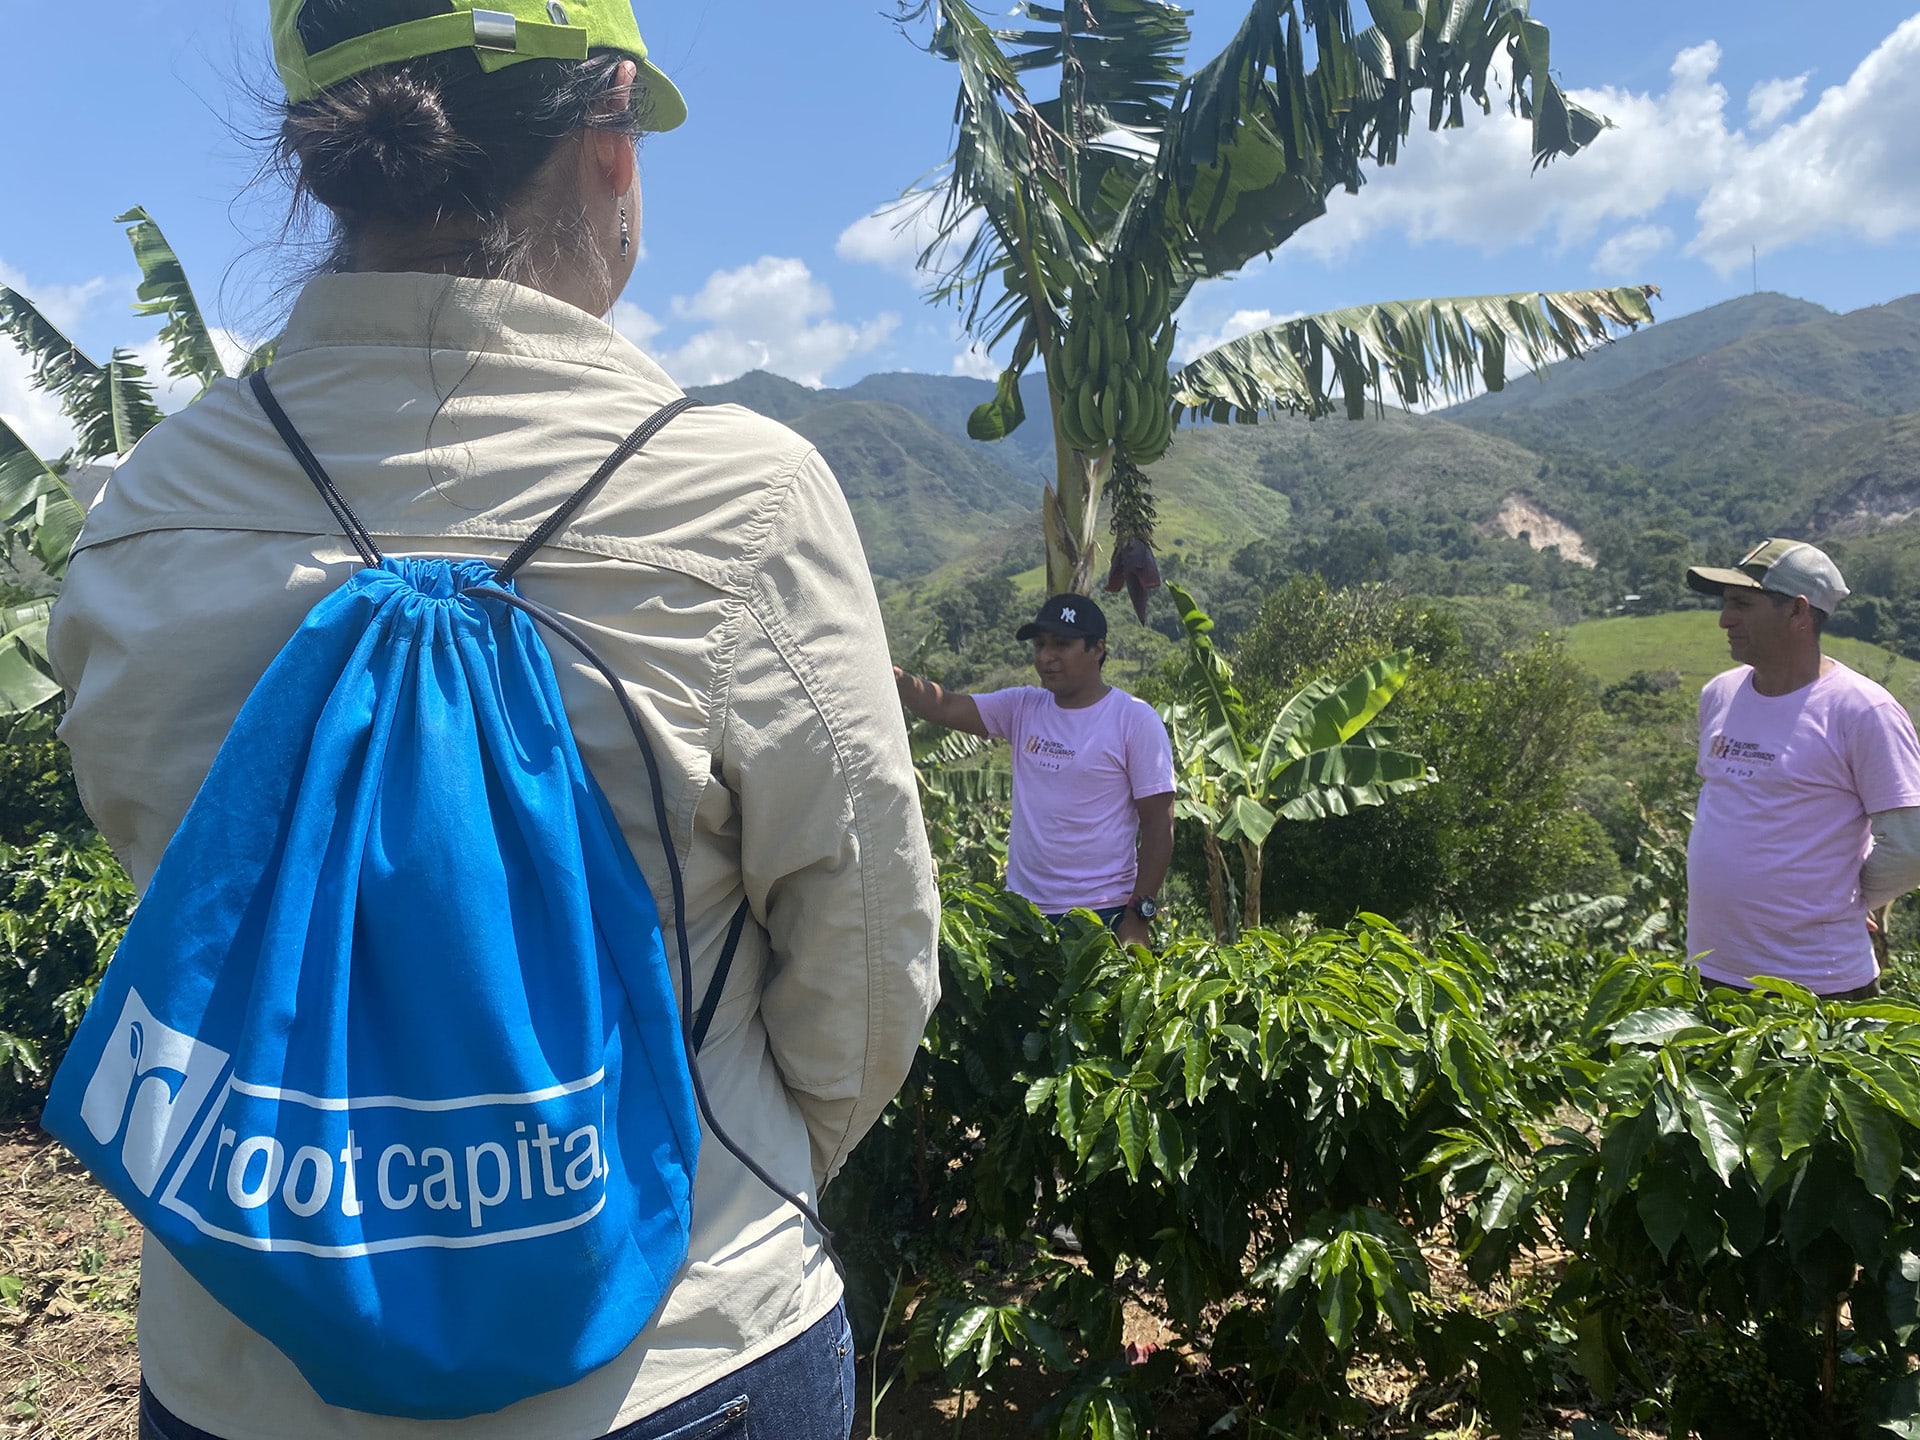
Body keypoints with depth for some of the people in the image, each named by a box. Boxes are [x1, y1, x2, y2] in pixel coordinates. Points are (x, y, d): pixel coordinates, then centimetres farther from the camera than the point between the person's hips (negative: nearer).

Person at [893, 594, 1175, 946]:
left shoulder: (1135, 720, -7)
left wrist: (1140, 916, -11)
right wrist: (890, 674, -24)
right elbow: (946, 707, -6)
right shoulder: (1023, 707, 6)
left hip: (1101, 914, -4)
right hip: (1020, 909, 5)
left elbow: (1159, 824, -8)